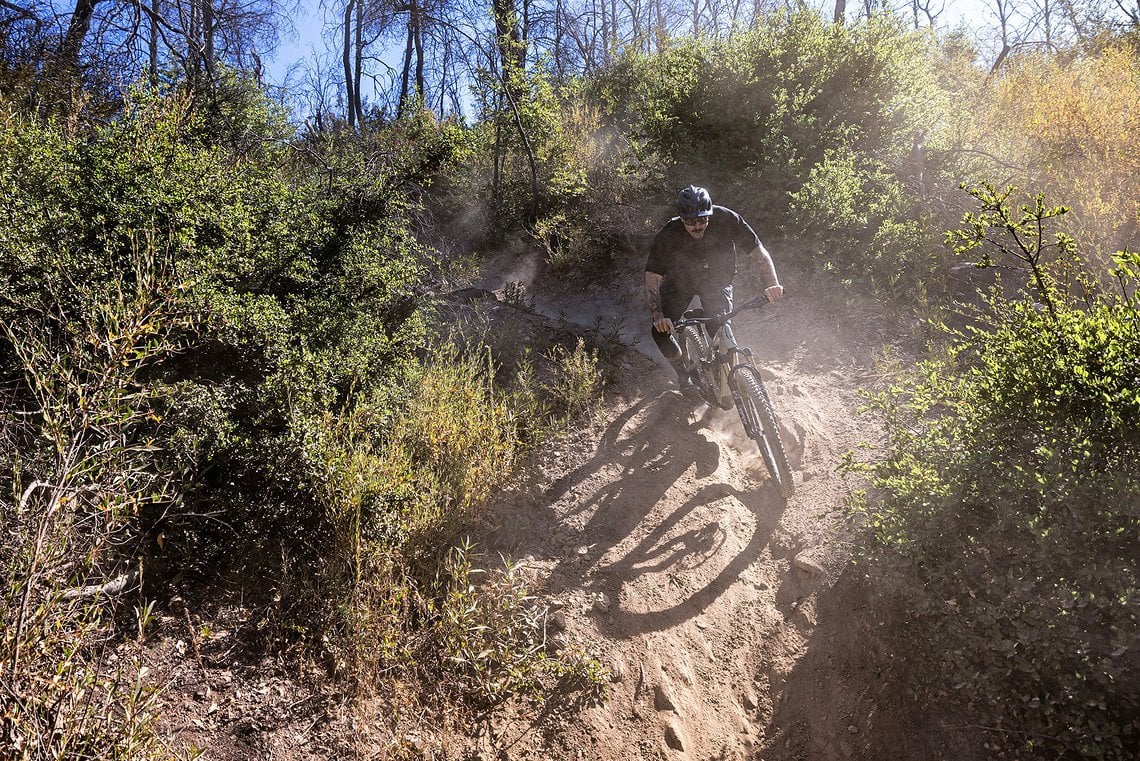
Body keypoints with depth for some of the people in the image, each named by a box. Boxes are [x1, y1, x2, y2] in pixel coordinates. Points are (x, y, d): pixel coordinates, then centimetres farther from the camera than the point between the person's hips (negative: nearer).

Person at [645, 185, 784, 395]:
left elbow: (759, 251, -24)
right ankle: (683, 373, 13)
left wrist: (772, 284, -41)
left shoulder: (726, 220, -28)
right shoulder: (668, 235, -30)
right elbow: (652, 278, -32)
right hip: (680, 280, 0)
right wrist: (658, 316, -47)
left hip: (717, 279, 0)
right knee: (660, 331, -13)